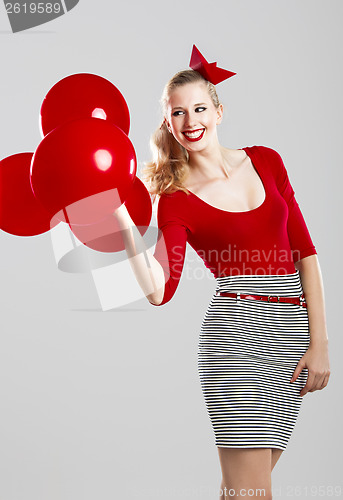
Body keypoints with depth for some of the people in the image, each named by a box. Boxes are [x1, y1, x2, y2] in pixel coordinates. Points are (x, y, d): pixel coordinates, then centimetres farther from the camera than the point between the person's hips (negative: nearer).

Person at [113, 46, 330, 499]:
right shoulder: (175, 199, 0)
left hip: (292, 333, 4)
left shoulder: (265, 161, 9)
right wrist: (125, 222, -23)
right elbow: (159, 291, -12)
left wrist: (319, 341, 2)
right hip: (235, 333, -3)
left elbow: (305, 250, 8)